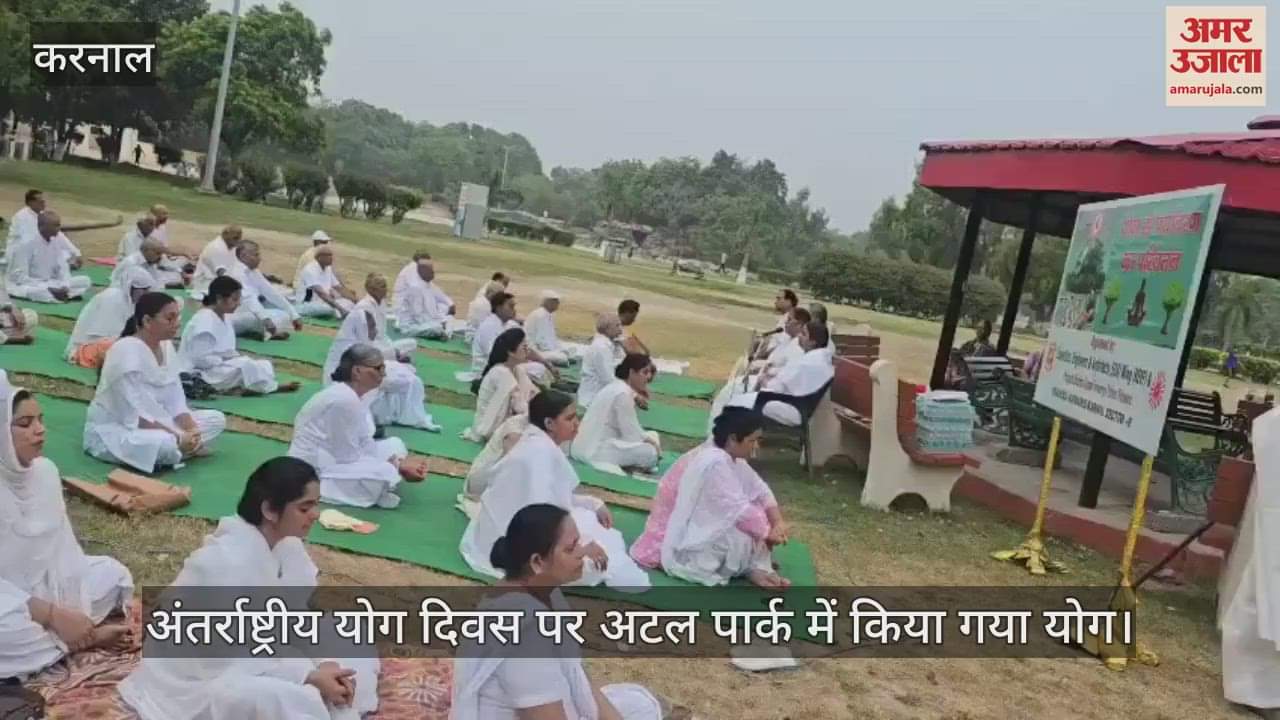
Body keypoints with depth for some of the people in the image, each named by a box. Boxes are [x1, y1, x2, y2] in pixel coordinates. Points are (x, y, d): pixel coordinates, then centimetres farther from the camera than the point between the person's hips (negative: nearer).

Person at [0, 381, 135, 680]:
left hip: (45, 584, 6)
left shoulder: (46, 470, -4)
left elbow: (63, 544, -1)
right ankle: (89, 638, -12)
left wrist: (73, 609, -13)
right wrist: (53, 614, -29)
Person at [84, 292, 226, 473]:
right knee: (166, 443, -38)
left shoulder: (166, 347, 1)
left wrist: (190, 430, -17)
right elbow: (134, 415, -26)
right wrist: (178, 438, -27)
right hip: (113, 429, -9)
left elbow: (175, 401, 2)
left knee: (217, 419, -1)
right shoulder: (126, 351, -23)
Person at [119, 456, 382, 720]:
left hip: (251, 659, 9)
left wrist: (323, 666, -18)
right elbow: (225, 661, -27)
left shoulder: (286, 546, -3)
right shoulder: (226, 562, -27)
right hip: (197, 683, -9)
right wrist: (308, 677, -26)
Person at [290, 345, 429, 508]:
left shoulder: (354, 395, 4)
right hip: (315, 474, -10)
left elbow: (365, 444, 4)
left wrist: (401, 462, -9)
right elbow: (350, 458, -22)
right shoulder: (344, 400, -25)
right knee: (385, 474, -27)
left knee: (395, 445, 9)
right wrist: (398, 467, -14)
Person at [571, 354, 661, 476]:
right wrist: (651, 441, 0)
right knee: (650, 452, -18)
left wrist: (649, 437, 5)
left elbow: (628, 429, 16)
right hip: (595, 450, -10)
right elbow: (631, 435, -16)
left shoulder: (617, 387, 12)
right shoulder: (623, 394, -18)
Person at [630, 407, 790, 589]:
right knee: (746, 527, -25)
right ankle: (755, 568, -4)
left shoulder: (727, 455, 0)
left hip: (697, 526, 10)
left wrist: (778, 522, -9)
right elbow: (739, 511, -27)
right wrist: (769, 532, -13)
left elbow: (759, 490, 4)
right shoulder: (714, 463, -28)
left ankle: (756, 566, -4)